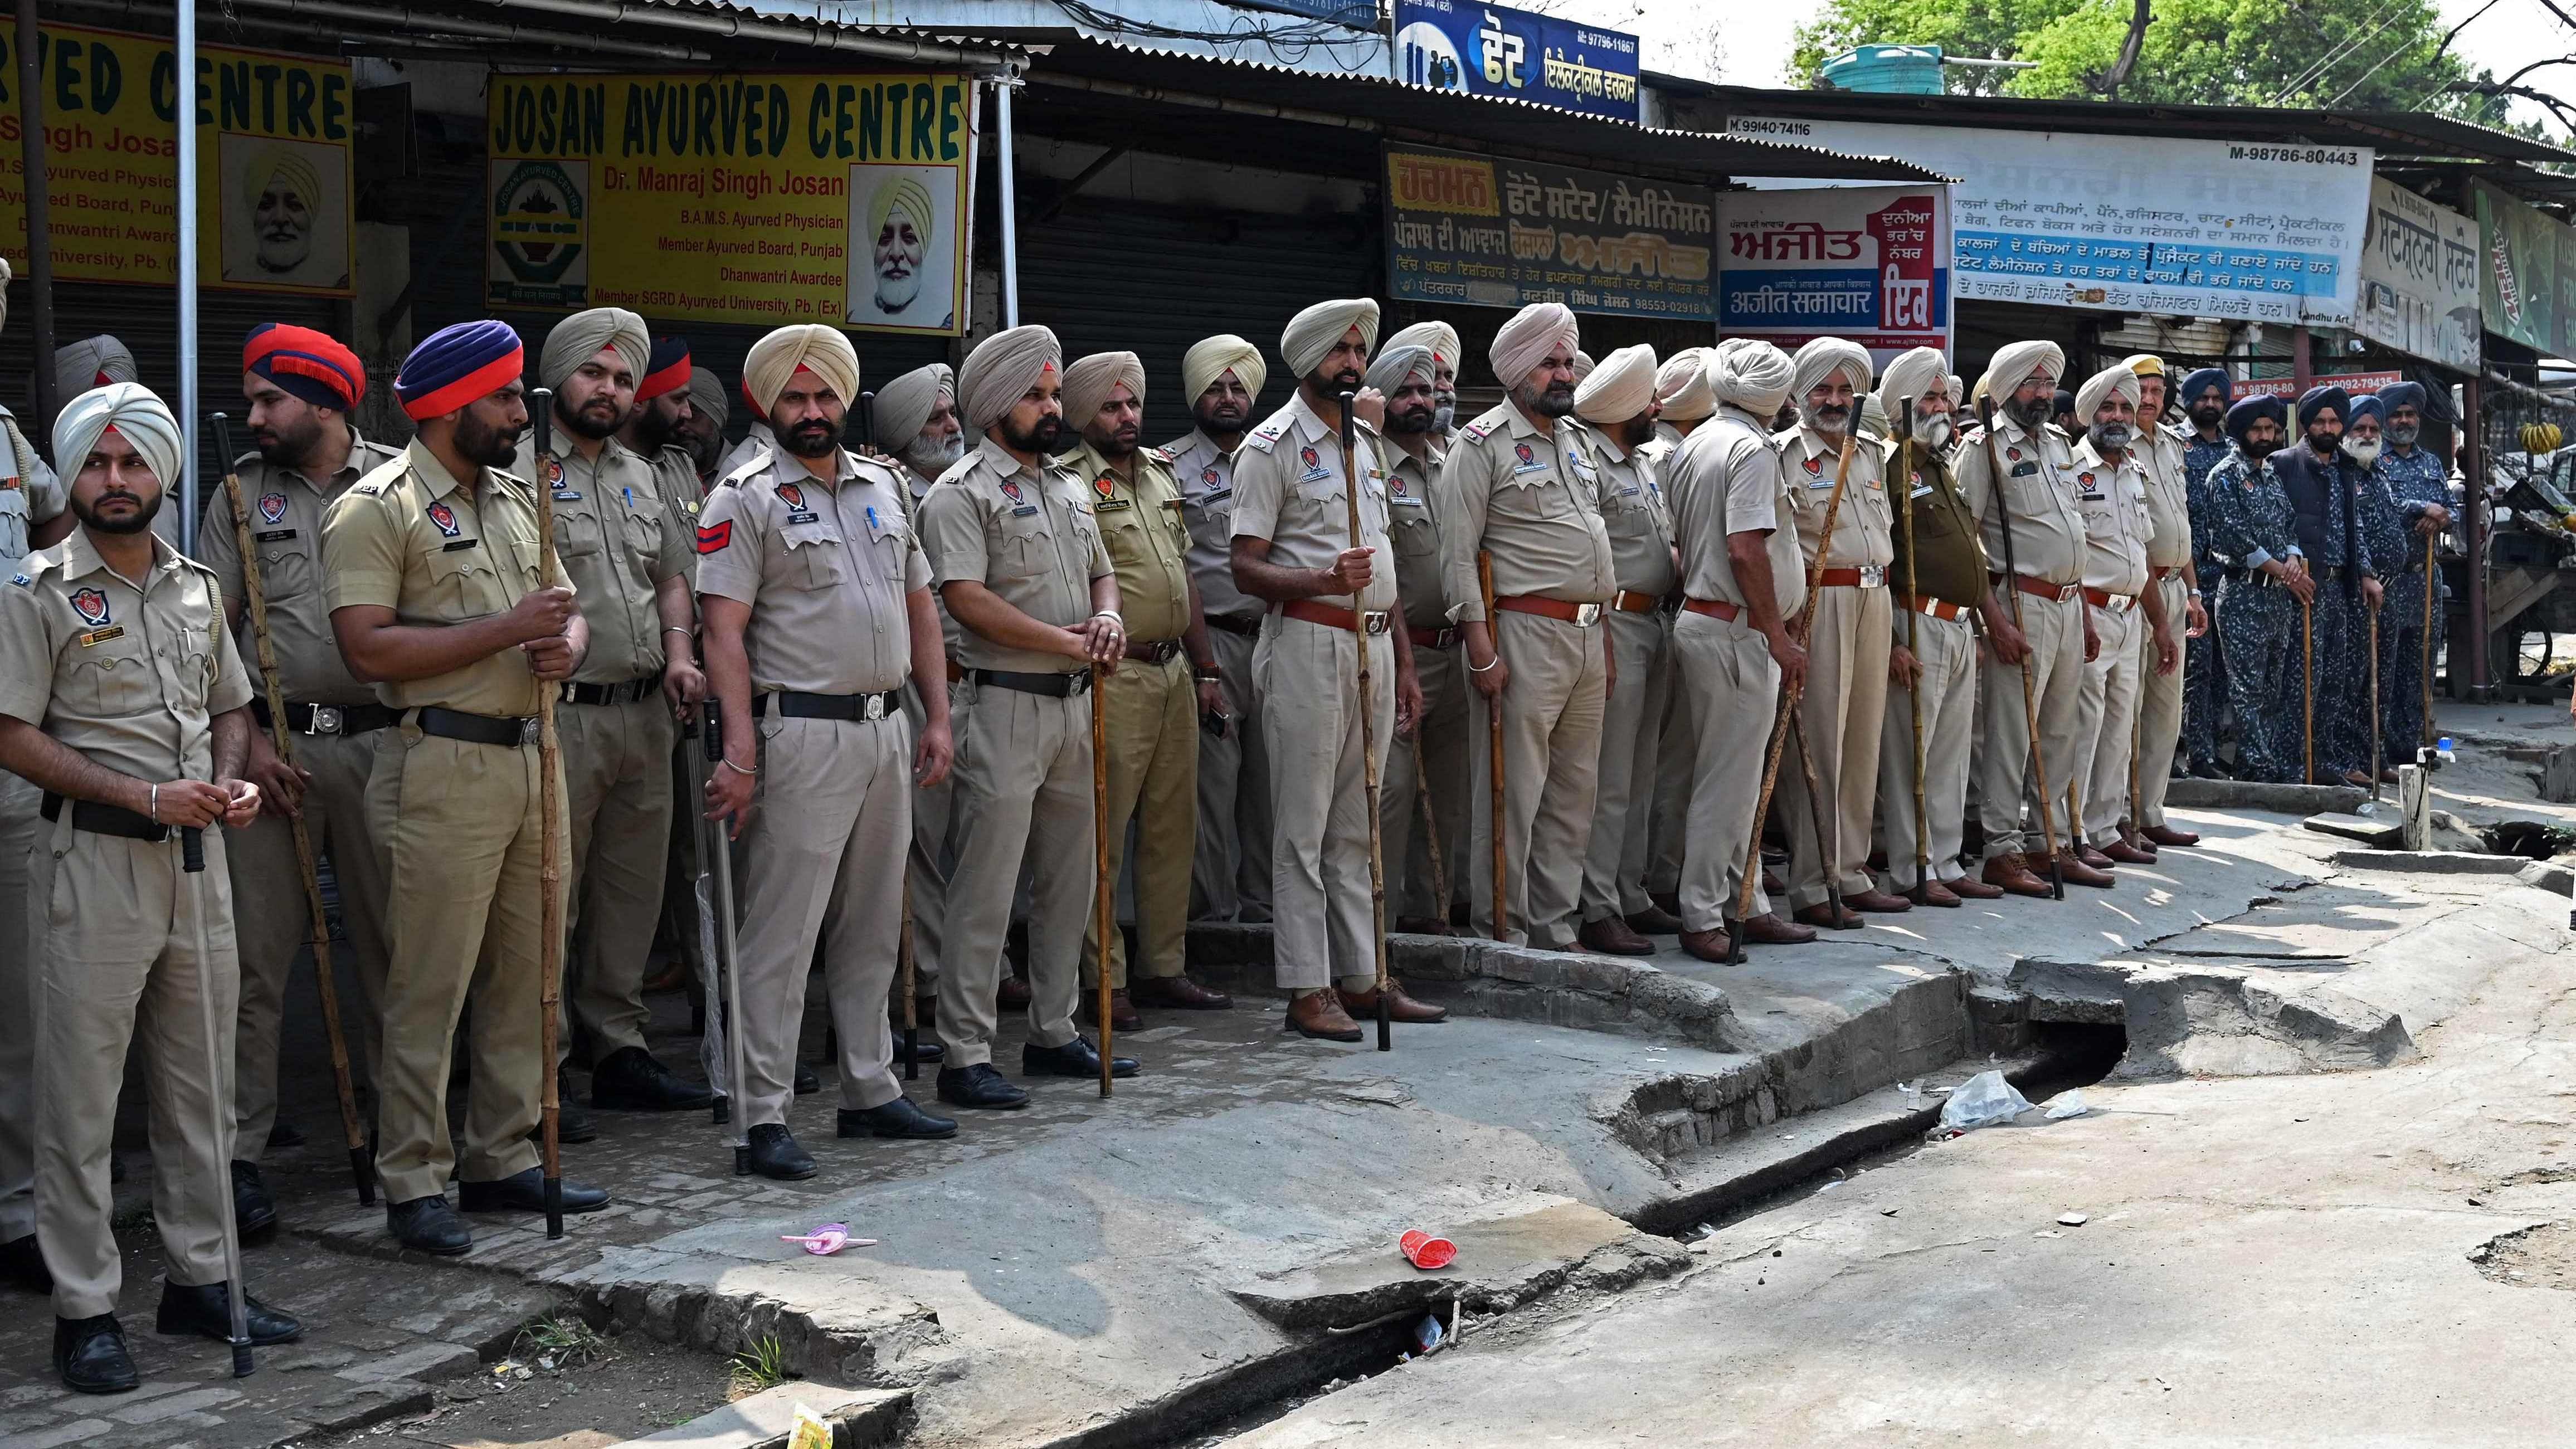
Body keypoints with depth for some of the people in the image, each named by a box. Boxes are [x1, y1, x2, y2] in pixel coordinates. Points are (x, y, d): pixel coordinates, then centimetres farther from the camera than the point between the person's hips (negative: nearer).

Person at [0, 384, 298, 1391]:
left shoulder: (196, 587, 13)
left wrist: (229, 783, 1)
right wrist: (143, 794, -17)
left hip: (199, 856, 6)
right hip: (97, 858, -6)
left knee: (202, 1083, 12)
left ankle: (199, 1278, 23)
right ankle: (84, 1309, 4)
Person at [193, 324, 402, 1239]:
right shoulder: (244, 493, 8)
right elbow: (211, 632, 5)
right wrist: (249, 743, -6)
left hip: (381, 741, 0)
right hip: (274, 742, 0)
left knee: (390, 947, 6)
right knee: (258, 956, -1)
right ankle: (239, 1153, 3)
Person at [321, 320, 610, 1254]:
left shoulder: (517, 502, 18)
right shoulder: (377, 508, -7)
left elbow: (568, 611, 22)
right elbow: (368, 649, -16)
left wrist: (565, 645, -3)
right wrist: (507, 629, -18)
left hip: (531, 758, 8)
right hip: (442, 766, -8)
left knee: (528, 976, 11)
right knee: (429, 987, -3)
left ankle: (503, 1158, 21)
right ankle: (415, 1185, 5)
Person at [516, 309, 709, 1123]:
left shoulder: (642, 477, 18)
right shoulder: (520, 469, -6)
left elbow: (671, 576, 24)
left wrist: (679, 654, 8)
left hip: (645, 714, 8)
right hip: (560, 717, -7)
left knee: (632, 895, 13)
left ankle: (620, 1055, 23)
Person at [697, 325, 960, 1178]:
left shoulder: (885, 486, 14)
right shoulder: (746, 498, -5)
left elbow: (918, 607, 19)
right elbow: (725, 629, -12)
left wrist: (937, 717, 11)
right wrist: (741, 754, -19)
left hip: (886, 731, 7)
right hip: (801, 733, -7)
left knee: (873, 927, 14)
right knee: (783, 931, -5)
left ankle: (871, 1091, 24)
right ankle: (766, 1117, -1)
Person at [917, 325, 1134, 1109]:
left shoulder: (1071, 486, 17)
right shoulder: (962, 493, -8)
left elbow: (1101, 572, 24)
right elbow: (968, 599, -17)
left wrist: (1108, 616, 0)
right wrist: (1066, 640, -15)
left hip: (1075, 703, 8)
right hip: (1006, 703, -8)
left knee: (1069, 878, 13)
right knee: (986, 886, -7)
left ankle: (1053, 1033, 24)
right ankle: (965, 1055, -3)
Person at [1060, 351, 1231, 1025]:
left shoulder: (1162, 471, 16)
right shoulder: (1072, 483, -8)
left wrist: (1204, 667, 18)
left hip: (1175, 670, 8)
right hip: (1116, 676, -8)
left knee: (1174, 826, 11)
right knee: (1103, 831, -4)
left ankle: (1164, 967, 20)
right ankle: (1103, 978, 3)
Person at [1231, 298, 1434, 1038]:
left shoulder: (1367, 441, 17)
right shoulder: (1273, 446, -5)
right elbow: (1247, 568, -10)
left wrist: (1404, 661, 19)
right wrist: (1323, 579, -27)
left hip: (1374, 645, 7)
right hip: (1308, 646, -7)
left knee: (1358, 826, 11)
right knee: (1304, 829, -3)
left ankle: (1362, 977, 17)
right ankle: (1308, 989, 2)